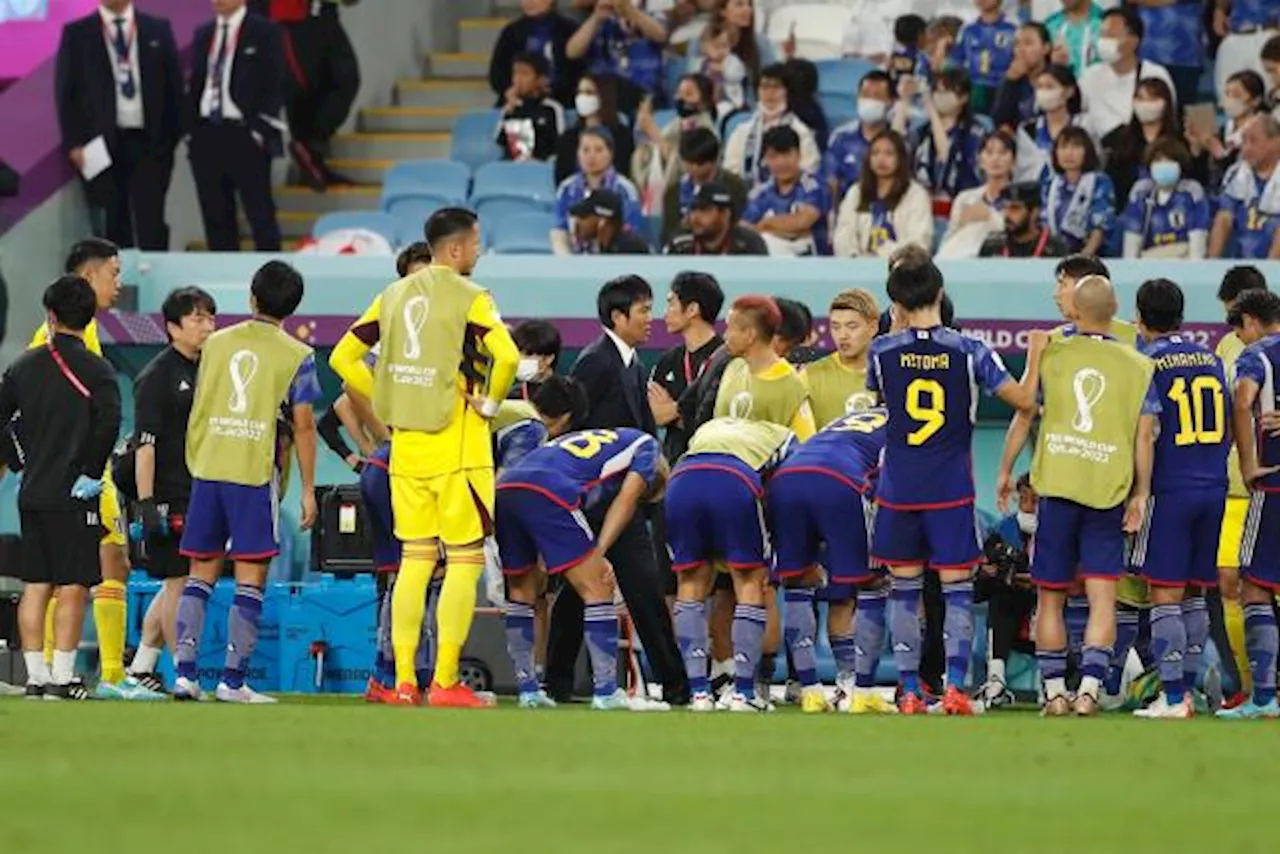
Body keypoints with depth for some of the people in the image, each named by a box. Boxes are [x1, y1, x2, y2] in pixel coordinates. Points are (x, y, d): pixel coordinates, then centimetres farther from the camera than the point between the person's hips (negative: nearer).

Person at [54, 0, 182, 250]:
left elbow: (174, 86, 9)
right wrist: (74, 143, -5)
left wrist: (171, 137, 2)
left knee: (151, 227, -5)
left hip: (150, 142, 0)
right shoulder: (76, 34, 5)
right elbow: (65, 93, 4)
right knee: (112, 229, 1)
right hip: (101, 144, 0)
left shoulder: (158, 30, 9)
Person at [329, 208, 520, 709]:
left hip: (405, 445, 6)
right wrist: (490, 403, -7)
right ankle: (445, 682, -5)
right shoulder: (468, 297, -9)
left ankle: (404, 680, 7)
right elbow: (506, 356, -24)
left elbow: (343, 357, 12)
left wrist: (386, 403, 14)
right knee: (465, 559, 0)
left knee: (415, 558, 11)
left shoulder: (394, 296, 10)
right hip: (456, 448, -6)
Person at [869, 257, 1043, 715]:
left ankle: (910, 691, 6)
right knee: (957, 589, 4)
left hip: (898, 490, 1)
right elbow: (1024, 400, -6)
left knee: (904, 589, 9)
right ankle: (955, 686, -6)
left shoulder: (882, 350, -3)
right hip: (951, 489, -1)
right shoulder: (969, 351, -7)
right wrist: (1035, 352, 12)